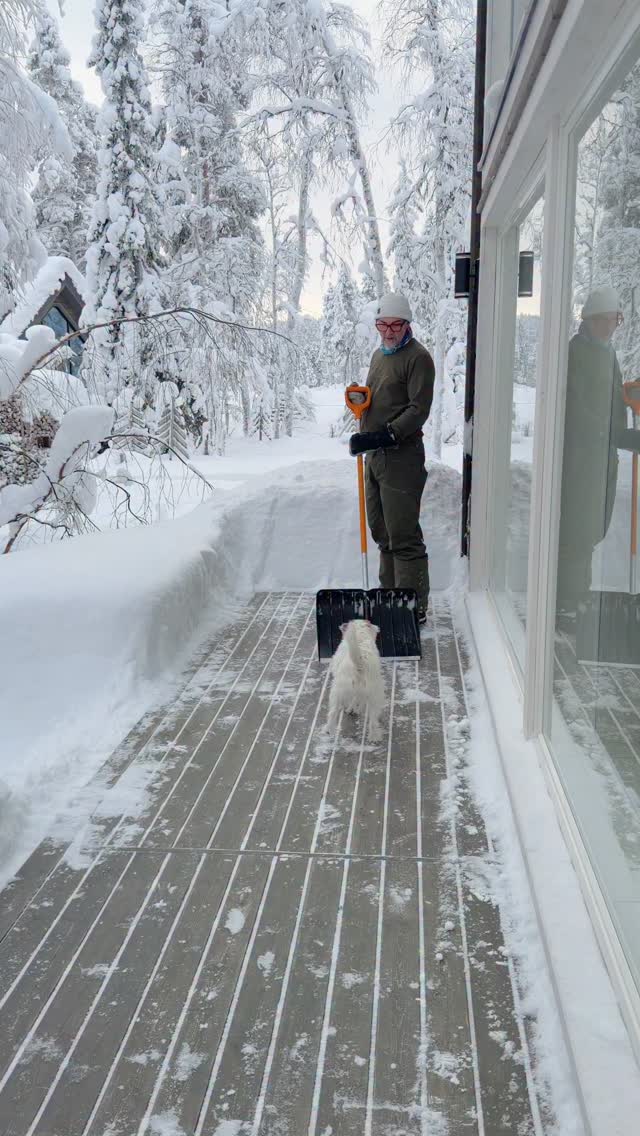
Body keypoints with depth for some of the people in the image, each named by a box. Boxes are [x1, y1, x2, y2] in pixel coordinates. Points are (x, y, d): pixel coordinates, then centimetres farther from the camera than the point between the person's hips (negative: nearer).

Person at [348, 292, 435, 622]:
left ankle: (414, 608, -1)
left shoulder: (417, 357, -8)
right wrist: (358, 399, 9)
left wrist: (384, 436, -25)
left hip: (401, 457, -9)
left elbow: (419, 410, -17)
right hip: (374, 455, 9)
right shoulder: (379, 355, 19)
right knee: (381, 530, 14)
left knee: (403, 535, -7)